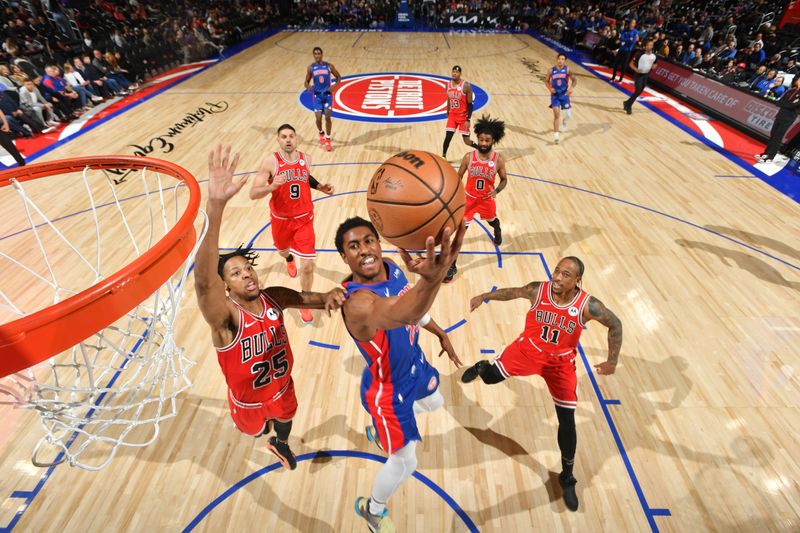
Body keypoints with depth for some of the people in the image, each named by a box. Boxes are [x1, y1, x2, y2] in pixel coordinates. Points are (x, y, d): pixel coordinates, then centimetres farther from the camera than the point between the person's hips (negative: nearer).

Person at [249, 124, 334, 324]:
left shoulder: (306, 159, -3)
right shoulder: (270, 161, -16)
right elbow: (253, 194, -18)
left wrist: (320, 187, 2)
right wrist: (271, 186, -37)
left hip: (304, 219, 1)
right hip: (281, 219, 0)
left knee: (308, 265, -7)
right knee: (283, 250, 28)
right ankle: (289, 259, 69)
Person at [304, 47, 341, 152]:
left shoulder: (329, 66, -1)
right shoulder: (311, 67, 1)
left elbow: (338, 77, 7)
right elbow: (307, 81, 7)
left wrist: (335, 86, -12)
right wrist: (308, 86, -17)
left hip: (328, 94, -1)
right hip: (317, 95, 1)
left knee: (327, 117, -7)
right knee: (318, 118, -4)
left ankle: (328, 139, 6)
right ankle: (321, 133, 29)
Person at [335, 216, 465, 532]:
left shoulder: (391, 268, -14)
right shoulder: (357, 302, -40)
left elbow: (415, 307, 5)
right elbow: (404, 314, -63)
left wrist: (441, 335, 14)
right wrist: (431, 279, -82)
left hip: (414, 363, 8)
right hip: (389, 388, -7)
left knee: (434, 403, 34)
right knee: (405, 462, 11)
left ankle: (380, 431, 62)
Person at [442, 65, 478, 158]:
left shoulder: (466, 85, -15)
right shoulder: (448, 85, 1)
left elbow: (470, 104, -13)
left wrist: (468, 120, -19)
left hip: (463, 116, -4)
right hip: (452, 115, 4)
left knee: (467, 141, 1)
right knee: (447, 137, -8)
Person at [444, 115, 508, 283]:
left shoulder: (499, 160, -14)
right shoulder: (469, 157, -14)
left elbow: (504, 180, -3)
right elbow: (459, 176, -2)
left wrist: (497, 190, -24)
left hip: (487, 199, 1)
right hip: (469, 198, -1)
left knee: (492, 220, 28)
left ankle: (498, 232, 70)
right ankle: (452, 266, -2)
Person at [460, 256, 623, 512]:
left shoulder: (588, 306, -25)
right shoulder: (538, 290, -22)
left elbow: (615, 324, -7)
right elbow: (513, 292, -1)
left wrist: (612, 361, -13)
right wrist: (484, 296, -1)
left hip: (561, 363, 0)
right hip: (529, 349, 1)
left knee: (567, 422, 3)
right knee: (491, 377, -2)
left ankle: (567, 478, 28)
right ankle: (481, 367, 41)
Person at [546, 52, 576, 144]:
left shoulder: (567, 69, -2)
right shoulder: (552, 70, 0)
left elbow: (573, 79, 3)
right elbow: (546, 81, 10)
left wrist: (571, 87, -16)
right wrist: (550, 88, -8)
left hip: (564, 94, 1)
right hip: (555, 95, -1)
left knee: (568, 114, 5)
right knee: (556, 114, -11)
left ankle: (564, 122, 43)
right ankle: (556, 135, -9)